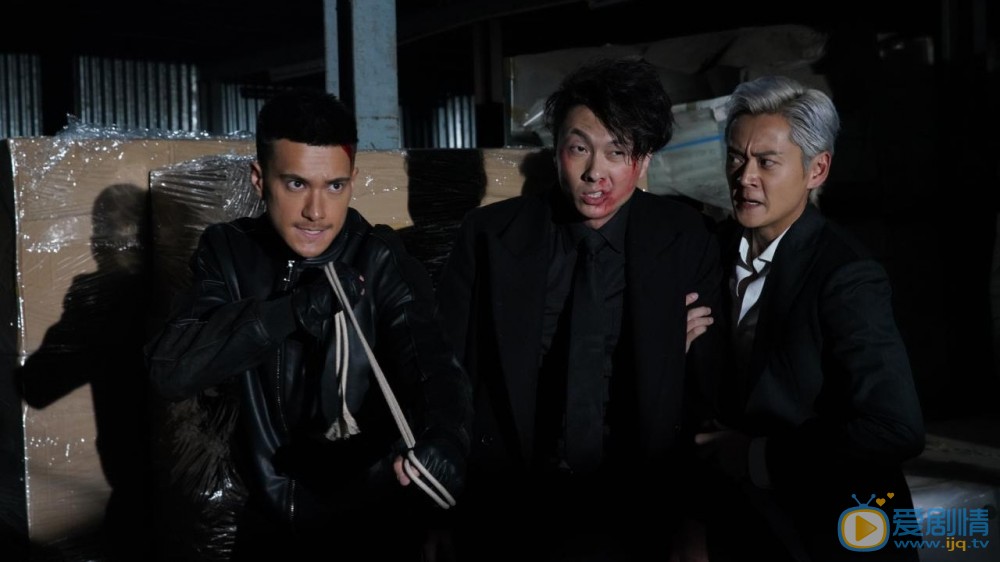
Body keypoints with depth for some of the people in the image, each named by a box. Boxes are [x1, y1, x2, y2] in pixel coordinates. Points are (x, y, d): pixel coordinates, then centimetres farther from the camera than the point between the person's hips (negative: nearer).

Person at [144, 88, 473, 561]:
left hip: (373, 519, -2)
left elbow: (433, 363, -27)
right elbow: (169, 371, -18)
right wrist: (294, 308, -31)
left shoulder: (383, 262, -12)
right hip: (270, 517, 3)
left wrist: (443, 435, -50)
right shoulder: (228, 253, -6)